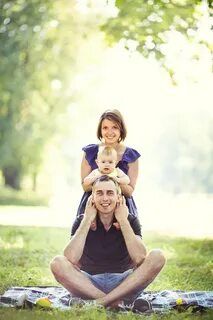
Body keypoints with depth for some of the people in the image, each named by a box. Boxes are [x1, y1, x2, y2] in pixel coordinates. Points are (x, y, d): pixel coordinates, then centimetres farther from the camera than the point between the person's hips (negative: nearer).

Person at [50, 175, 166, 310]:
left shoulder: (131, 221, 0)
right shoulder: (81, 221, 0)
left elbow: (140, 259, -18)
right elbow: (71, 259, -19)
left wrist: (123, 221, -15)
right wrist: (87, 220, -15)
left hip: (123, 284, 1)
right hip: (89, 284, 0)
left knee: (157, 256, -23)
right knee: (58, 263, -26)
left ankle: (101, 301, -26)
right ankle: (112, 301, -27)